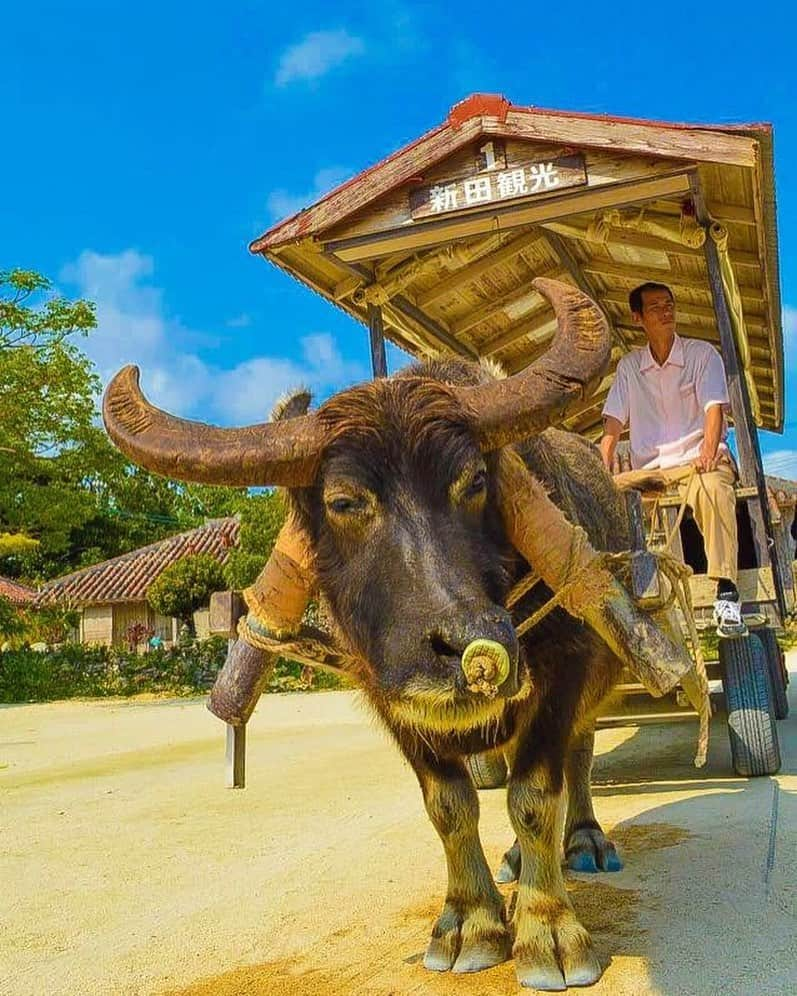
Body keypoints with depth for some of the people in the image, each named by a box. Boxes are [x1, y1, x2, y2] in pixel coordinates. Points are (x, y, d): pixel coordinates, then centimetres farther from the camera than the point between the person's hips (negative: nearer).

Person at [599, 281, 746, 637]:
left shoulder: (702, 354, 6)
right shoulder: (628, 366, 14)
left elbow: (714, 408, -8)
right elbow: (613, 424, 9)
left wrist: (708, 450, -28)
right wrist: (603, 470, -8)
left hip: (698, 462, -3)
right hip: (649, 470, 3)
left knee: (713, 488, -38)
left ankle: (726, 594, -42)